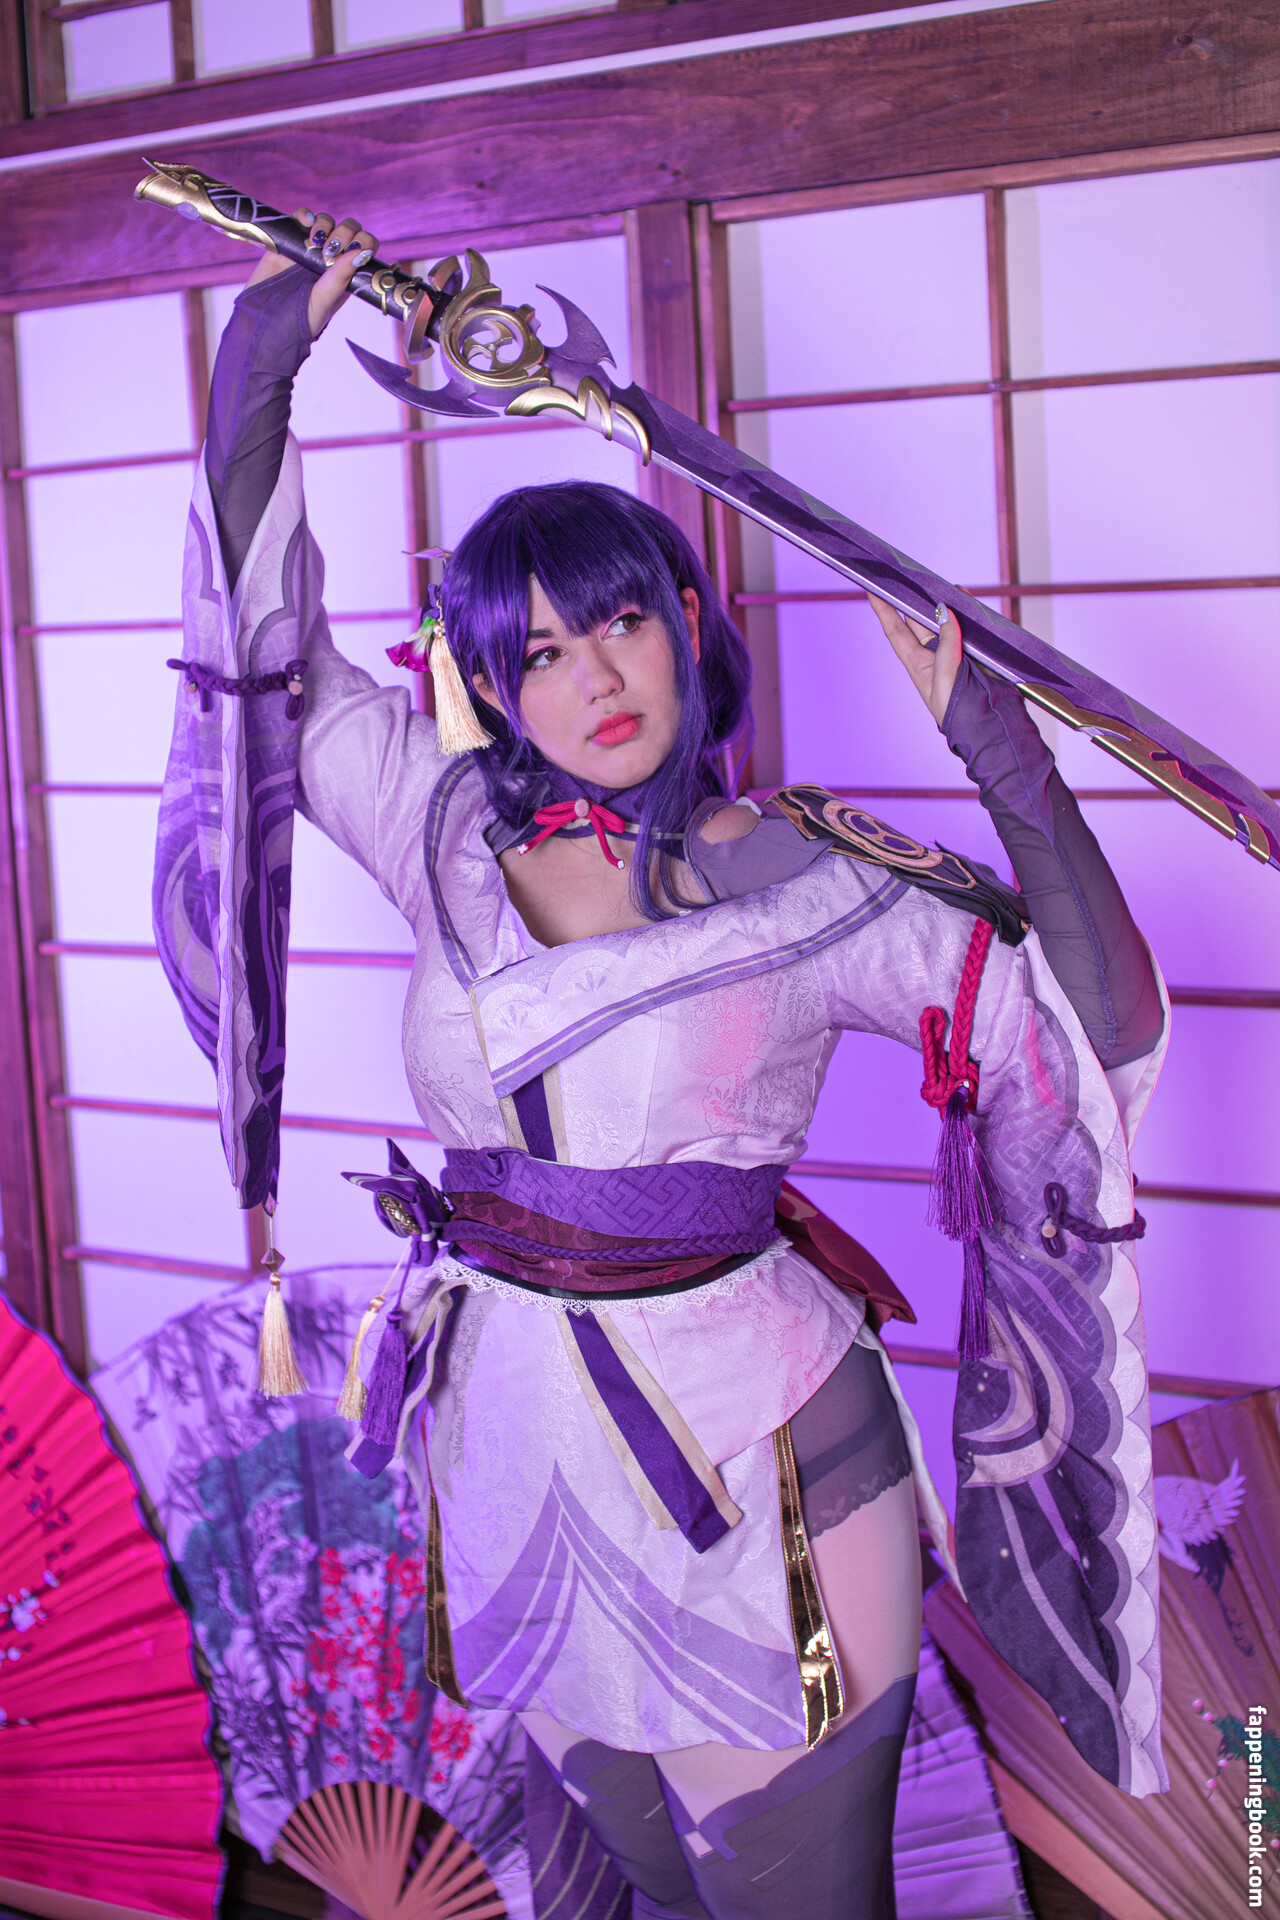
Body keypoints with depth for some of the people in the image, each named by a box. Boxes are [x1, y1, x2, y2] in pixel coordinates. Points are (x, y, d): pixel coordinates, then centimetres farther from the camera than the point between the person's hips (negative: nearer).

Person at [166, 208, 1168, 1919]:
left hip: (751, 1447, -3)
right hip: (517, 1437, 4)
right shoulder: (454, 839, 1)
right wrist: (259, 376, 3)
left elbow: (1103, 1023, -15)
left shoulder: (795, 881, -10)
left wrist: (1007, 758, -22)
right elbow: (268, 651, 8)